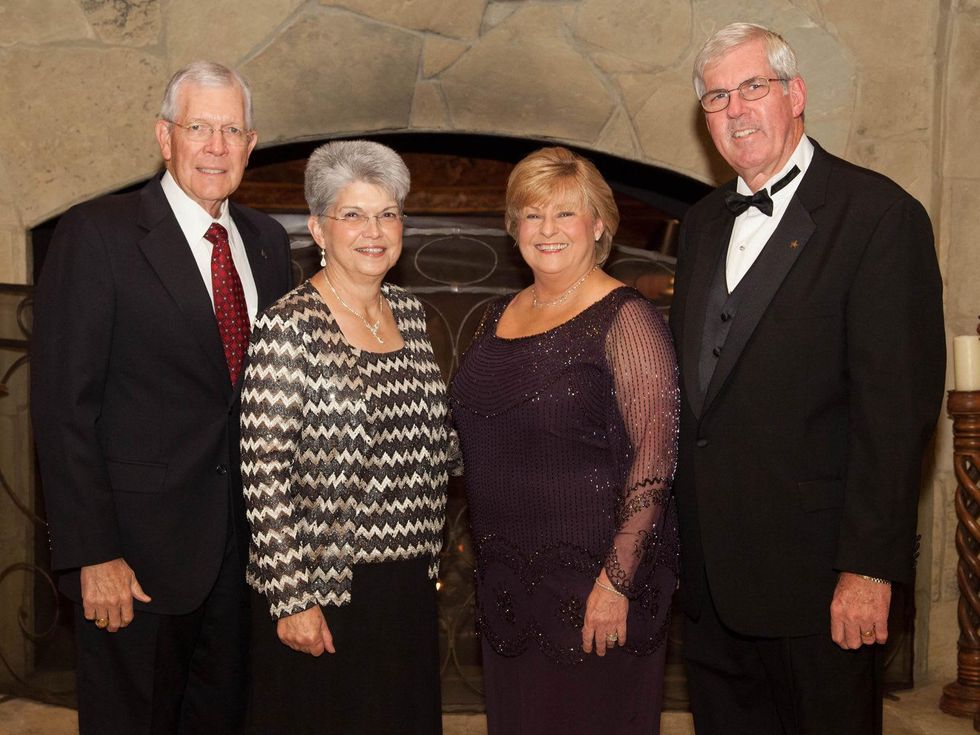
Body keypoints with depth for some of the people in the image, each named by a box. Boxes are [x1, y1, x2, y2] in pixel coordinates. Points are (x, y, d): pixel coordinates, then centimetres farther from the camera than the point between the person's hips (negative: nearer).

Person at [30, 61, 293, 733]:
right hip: (140, 548, -5)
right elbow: (63, 406, -13)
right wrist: (92, 556, -16)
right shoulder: (97, 234, -10)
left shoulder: (268, 241, 8)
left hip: (245, 543, 5)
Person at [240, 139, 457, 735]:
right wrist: (291, 599, -16)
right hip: (326, 593, -6)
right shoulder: (289, 326, -13)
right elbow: (265, 478, -15)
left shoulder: (408, 312, 8)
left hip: (410, 584, 6)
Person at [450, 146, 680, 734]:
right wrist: (489, 563, 13)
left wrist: (617, 580, -21)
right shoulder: (500, 316, 9)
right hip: (507, 577, 7)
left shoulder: (625, 319, -12)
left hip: (594, 580, -7)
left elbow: (655, 456, -17)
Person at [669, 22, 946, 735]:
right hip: (710, 569, 7)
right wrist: (680, 530, 10)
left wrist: (870, 567, -18)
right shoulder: (703, 223, 13)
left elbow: (898, 404, -15)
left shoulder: (878, 214, -9)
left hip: (813, 570, -6)